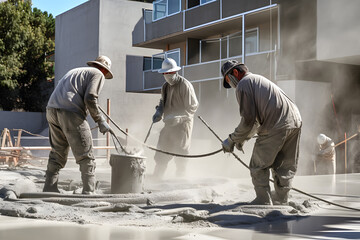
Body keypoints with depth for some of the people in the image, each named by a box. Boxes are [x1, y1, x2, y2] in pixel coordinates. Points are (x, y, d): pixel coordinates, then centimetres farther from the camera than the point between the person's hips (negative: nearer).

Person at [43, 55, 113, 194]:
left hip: (52, 109, 8)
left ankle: (49, 190, 16)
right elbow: (90, 98, -9)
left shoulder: (75, 71, 32)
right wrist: (100, 121, -2)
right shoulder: (98, 74, 8)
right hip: (70, 113, -8)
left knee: (57, 154, 16)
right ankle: (88, 192, -3)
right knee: (86, 157, -1)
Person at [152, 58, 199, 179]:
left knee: (180, 156, -1)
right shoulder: (165, 86, 11)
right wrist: (159, 112, 0)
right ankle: (155, 179, 17)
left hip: (183, 125, -7)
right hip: (169, 125, 7)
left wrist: (178, 118, -24)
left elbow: (193, 106, -14)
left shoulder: (185, 85, -12)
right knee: (161, 155, 8)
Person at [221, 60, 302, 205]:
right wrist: (243, 138, 36)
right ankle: (281, 201, 23)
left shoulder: (243, 85, 1)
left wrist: (232, 139, 5)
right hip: (295, 121, 9)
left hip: (276, 127, -9)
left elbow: (248, 120, -7)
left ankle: (263, 201, 7)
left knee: (258, 166, 6)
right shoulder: (259, 79, 31)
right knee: (286, 166, 18)